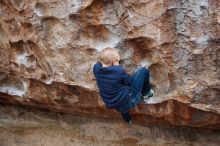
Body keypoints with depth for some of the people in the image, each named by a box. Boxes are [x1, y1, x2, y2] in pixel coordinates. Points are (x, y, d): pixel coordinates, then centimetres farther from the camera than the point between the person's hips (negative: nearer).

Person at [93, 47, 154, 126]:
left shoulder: (96, 68, -10)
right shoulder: (118, 71, -25)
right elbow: (129, 81, -6)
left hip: (113, 106, 6)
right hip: (128, 102, -6)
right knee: (143, 70, 0)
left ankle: (128, 119, 54)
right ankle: (146, 94, 26)